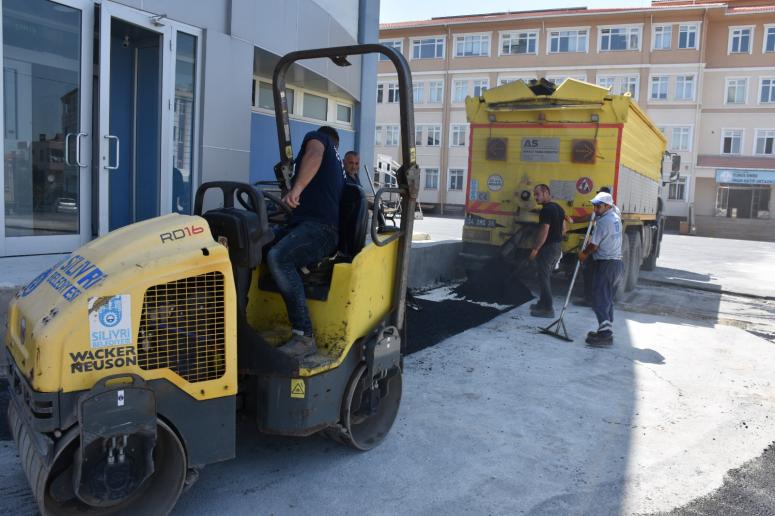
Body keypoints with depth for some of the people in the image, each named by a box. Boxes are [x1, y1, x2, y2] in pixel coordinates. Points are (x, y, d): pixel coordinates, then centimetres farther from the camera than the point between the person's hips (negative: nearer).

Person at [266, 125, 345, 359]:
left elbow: (314, 154, -15)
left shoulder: (316, 137, 11)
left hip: (320, 227, -9)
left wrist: (297, 188, -30)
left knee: (278, 257, -33)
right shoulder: (336, 163, 34)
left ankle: (304, 338, -35)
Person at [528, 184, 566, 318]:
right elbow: (563, 229, 19)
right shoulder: (558, 208, 13)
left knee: (543, 277, -5)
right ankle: (543, 303, 28)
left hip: (548, 247, -10)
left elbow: (544, 231, -23)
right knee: (546, 276, 19)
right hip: (557, 247, 10)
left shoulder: (546, 210, -17)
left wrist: (535, 249, -20)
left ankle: (547, 309, -4)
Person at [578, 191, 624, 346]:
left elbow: (593, 246, -13)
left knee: (599, 300, -10)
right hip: (618, 263, 10)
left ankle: (605, 333, -15)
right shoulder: (616, 217, 11)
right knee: (607, 299, 14)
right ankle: (607, 330, 18)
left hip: (606, 265, -10)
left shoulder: (603, 222, -16)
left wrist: (583, 254, 4)